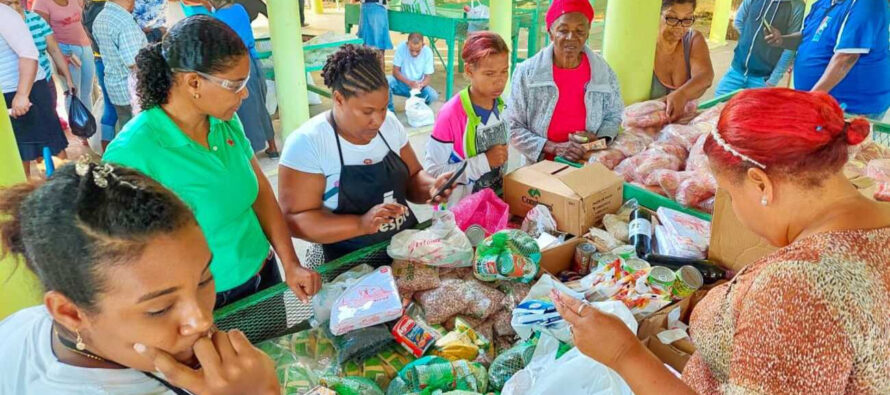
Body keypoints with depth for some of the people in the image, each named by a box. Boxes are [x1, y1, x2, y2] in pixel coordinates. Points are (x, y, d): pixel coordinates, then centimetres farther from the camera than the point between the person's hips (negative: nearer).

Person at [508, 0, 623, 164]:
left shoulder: (603, 71, 1)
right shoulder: (526, 72, -8)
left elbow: (615, 115, 15)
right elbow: (513, 127, -5)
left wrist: (600, 139, -5)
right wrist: (553, 147, -16)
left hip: (588, 165, 2)